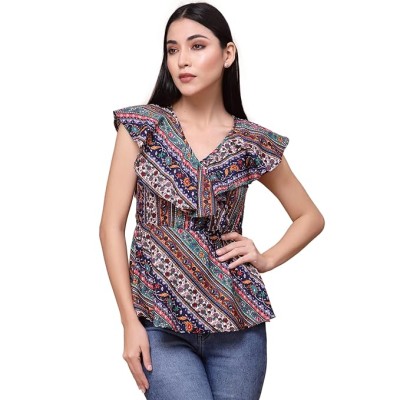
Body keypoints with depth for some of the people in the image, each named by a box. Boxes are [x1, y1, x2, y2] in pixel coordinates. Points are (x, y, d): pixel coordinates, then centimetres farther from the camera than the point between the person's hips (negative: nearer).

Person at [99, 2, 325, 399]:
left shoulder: (253, 143, 3)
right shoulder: (142, 126, -1)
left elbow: (310, 216, 16)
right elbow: (112, 225, -2)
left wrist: (266, 259, 0)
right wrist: (130, 322, -7)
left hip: (237, 321, 2)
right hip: (160, 325, -2)